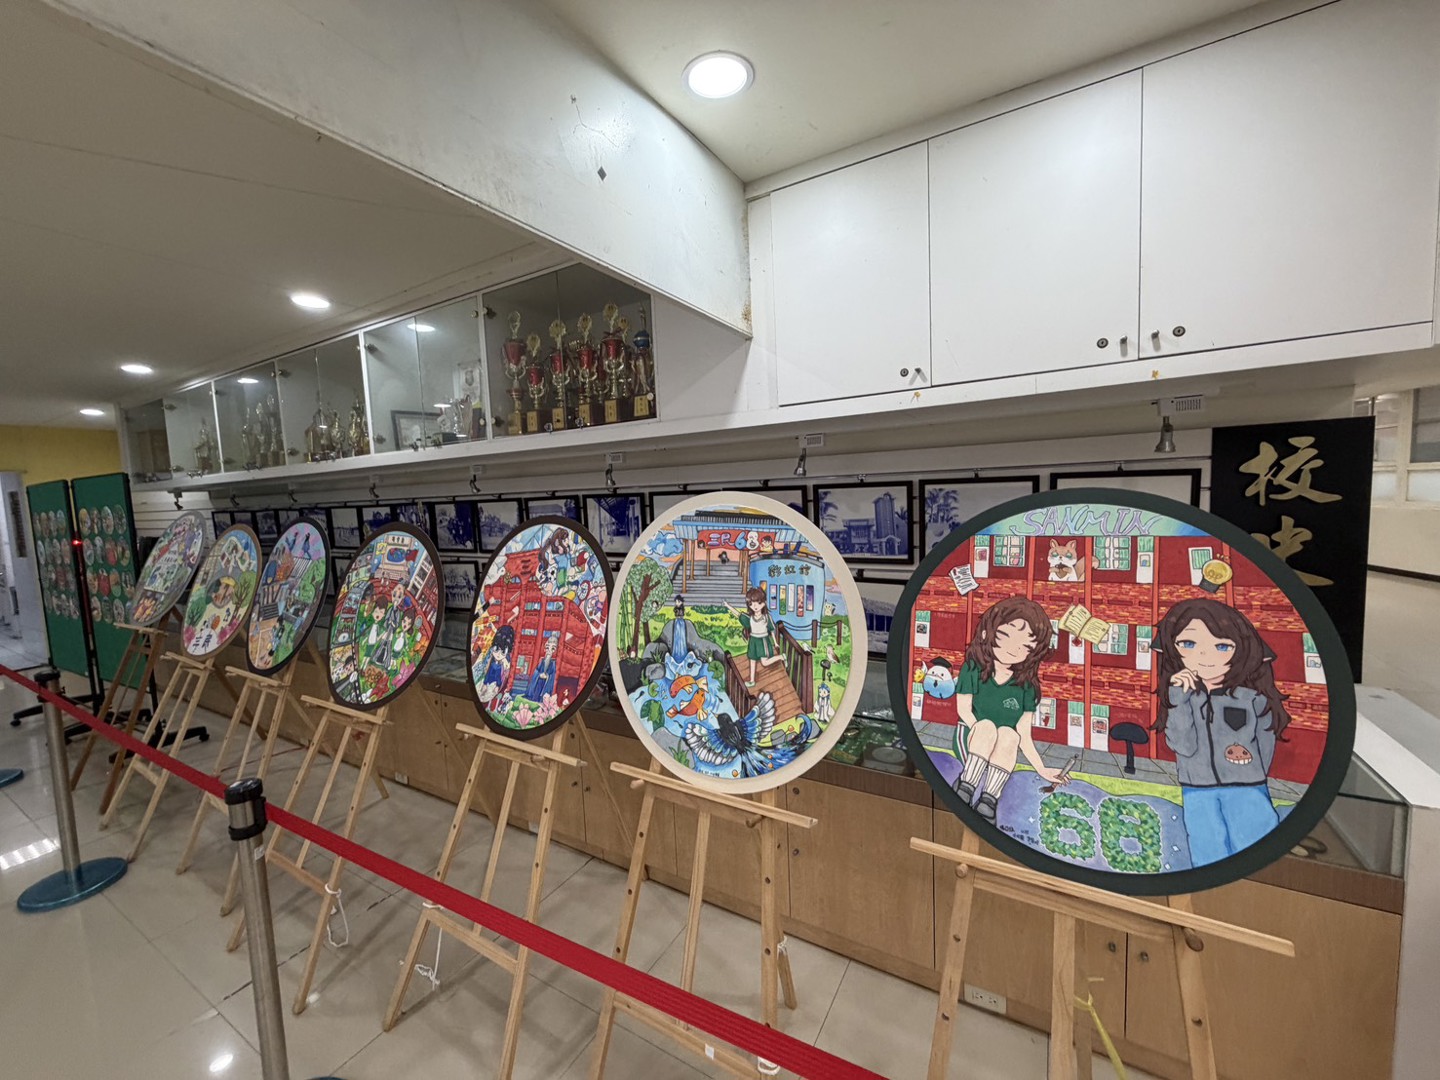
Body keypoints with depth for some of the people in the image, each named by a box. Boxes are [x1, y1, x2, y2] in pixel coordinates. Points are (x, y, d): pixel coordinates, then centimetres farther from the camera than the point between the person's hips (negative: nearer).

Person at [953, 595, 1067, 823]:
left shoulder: (1026, 687, 1)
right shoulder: (973, 669, -4)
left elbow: (1024, 734, 1)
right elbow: (964, 710, -6)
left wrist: (1041, 768, -5)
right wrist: (985, 734, -18)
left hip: (1002, 753, 2)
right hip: (970, 741, -1)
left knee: (1009, 735, -32)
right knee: (986, 726, -33)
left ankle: (989, 800, -36)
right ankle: (966, 787, -34)